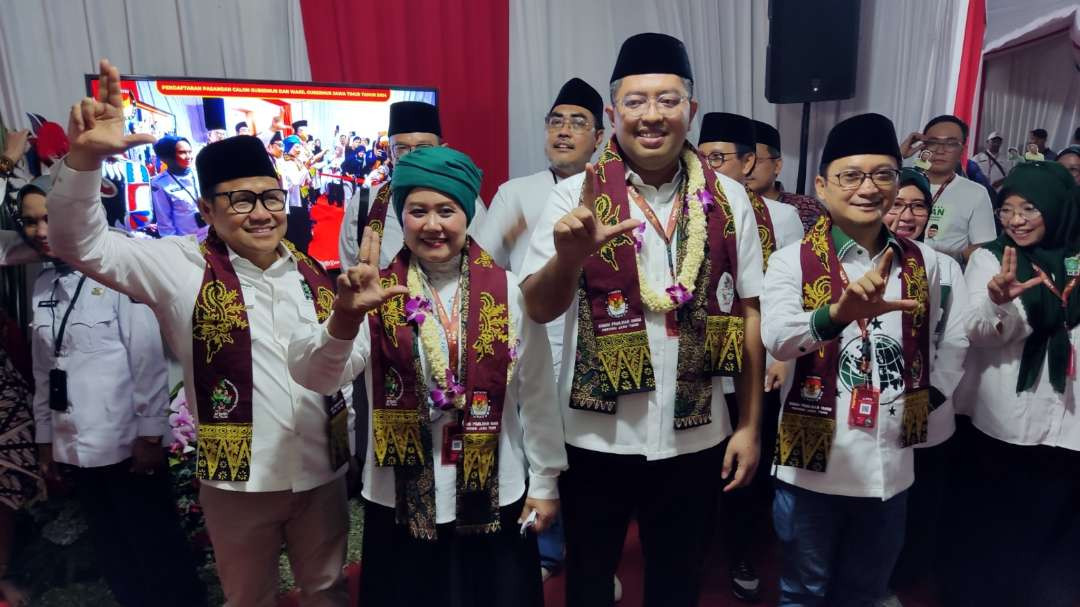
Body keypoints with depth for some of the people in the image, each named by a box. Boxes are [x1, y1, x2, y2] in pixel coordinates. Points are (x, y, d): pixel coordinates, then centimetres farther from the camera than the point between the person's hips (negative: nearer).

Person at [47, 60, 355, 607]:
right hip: (237, 479, -2)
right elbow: (80, 243, -16)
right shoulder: (182, 267, -8)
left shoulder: (311, 272, 2)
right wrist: (85, 157, -30)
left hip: (322, 471, 3)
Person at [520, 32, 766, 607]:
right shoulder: (575, 195, -7)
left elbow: (747, 314, 3)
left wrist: (750, 425, 3)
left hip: (696, 436, 2)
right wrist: (570, 255, -33)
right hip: (597, 434, -1)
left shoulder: (728, 198, -1)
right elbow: (539, 309, -12)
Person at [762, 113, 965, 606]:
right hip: (814, 461, -4)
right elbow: (777, 338, -30)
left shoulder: (922, 262, 2)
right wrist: (838, 313, -47)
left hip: (891, 463, 4)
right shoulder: (793, 261, -12)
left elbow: (936, 343, 17)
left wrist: (930, 395, 6)